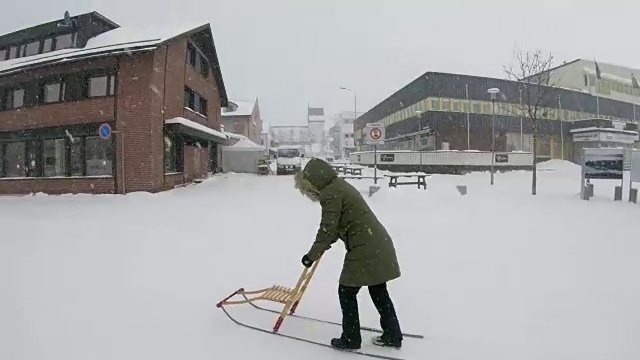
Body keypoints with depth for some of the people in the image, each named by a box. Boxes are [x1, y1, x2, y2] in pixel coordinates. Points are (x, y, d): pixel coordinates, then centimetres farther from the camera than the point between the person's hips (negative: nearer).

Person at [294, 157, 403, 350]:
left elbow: (327, 229, -16)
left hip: (365, 249, -10)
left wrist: (312, 255, -5)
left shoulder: (330, 194, -15)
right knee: (379, 291, 20)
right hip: (378, 244, 10)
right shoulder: (340, 185, 16)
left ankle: (351, 339, 20)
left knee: (347, 291, 6)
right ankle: (393, 335, 32)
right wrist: (325, 244, 32)